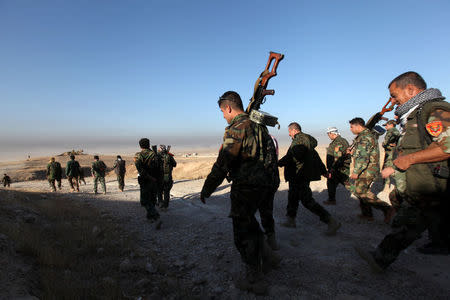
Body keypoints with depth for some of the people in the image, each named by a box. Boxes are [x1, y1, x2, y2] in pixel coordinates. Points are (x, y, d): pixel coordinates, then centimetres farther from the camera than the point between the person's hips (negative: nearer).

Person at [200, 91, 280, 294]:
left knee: (243, 232, 6)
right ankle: (268, 258, 36)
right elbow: (271, 153, 18)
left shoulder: (237, 128, -16)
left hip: (246, 188, -9)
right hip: (264, 184, 9)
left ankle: (254, 280, 21)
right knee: (248, 222, 27)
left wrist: (207, 188, -14)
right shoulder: (258, 125, 11)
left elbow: (223, 162, -21)